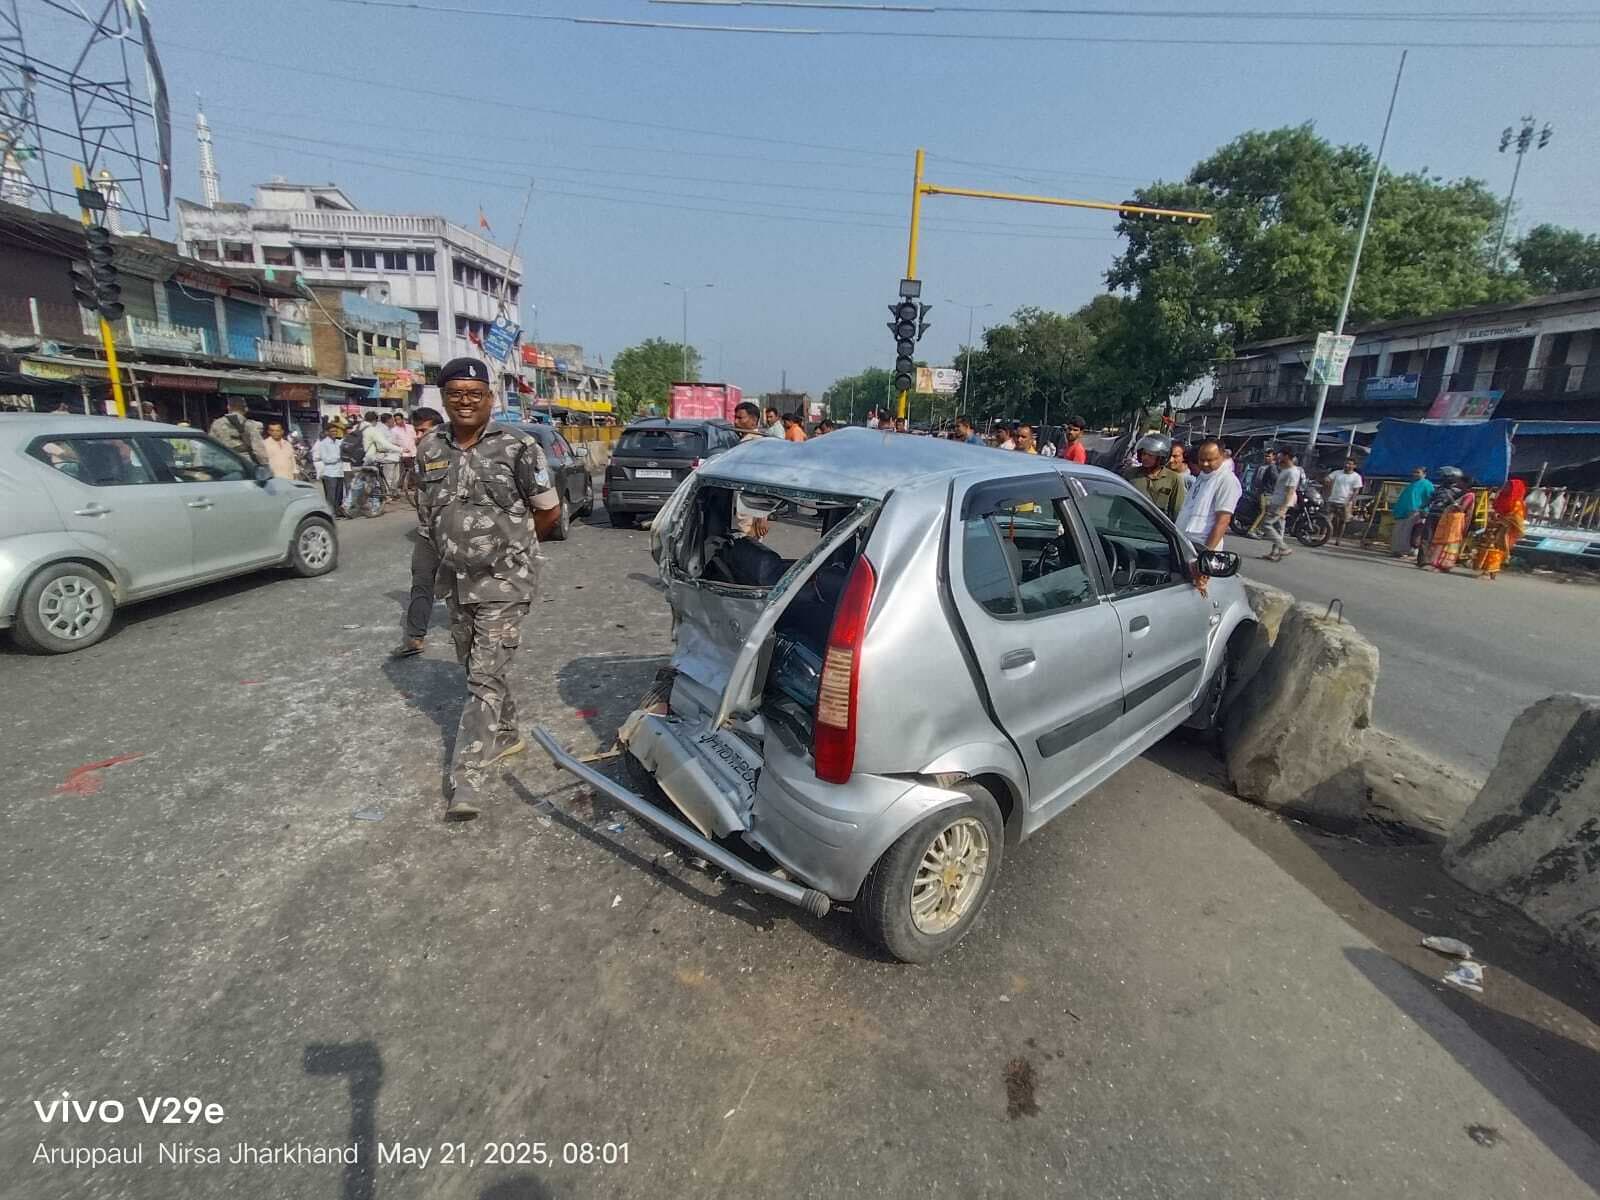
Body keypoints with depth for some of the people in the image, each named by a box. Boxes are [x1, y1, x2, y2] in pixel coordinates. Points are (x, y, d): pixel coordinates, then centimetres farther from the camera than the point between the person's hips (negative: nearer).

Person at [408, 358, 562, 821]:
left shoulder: (518, 448, -10)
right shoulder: (429, 450, 5)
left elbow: (550, 511, -2)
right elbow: (426, 516, 18)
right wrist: (451, 550, 14)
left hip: (504, 581, -6)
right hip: (457, 581, 6)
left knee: (485, 676, -9)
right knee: (476, 667, 18)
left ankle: (467, 780, -6)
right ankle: (506, 735, 39)